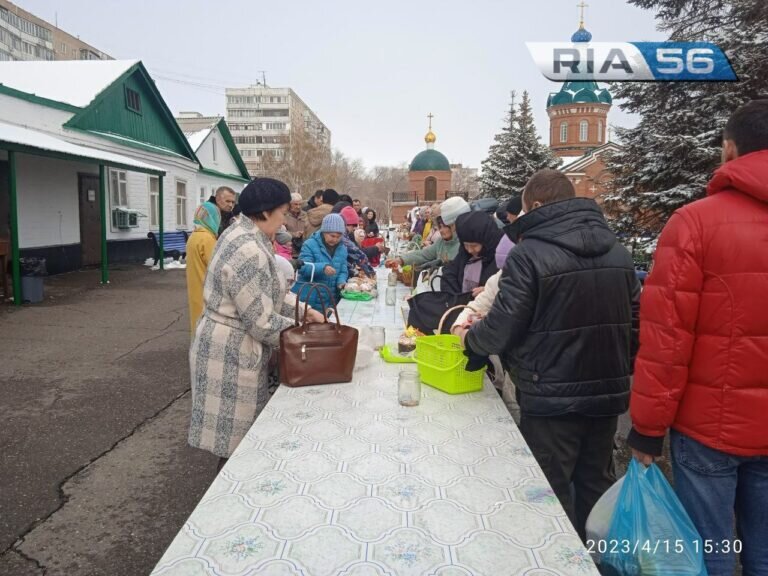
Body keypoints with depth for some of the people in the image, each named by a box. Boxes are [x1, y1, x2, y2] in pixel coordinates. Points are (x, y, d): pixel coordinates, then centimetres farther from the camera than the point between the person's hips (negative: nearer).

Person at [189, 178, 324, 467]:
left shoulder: (245, 235, 7)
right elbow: (262, 322, -24)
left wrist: (304, 310, 8)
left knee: (238, 433, 23)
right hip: (231, 352, -10)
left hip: (233, 346, 10)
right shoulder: (248, 252, -27)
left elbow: (268, 291, 15)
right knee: (235, 437, 7)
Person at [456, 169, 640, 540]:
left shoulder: (529, 254, -17)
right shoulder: (617, 251, 4)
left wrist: (469, 337, 4)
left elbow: (501, 330, -16)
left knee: (552, 494, 9)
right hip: (608, 393, 7)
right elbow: (635, 322, 8)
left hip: (552, 397, -6)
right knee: (596, 483, 22)